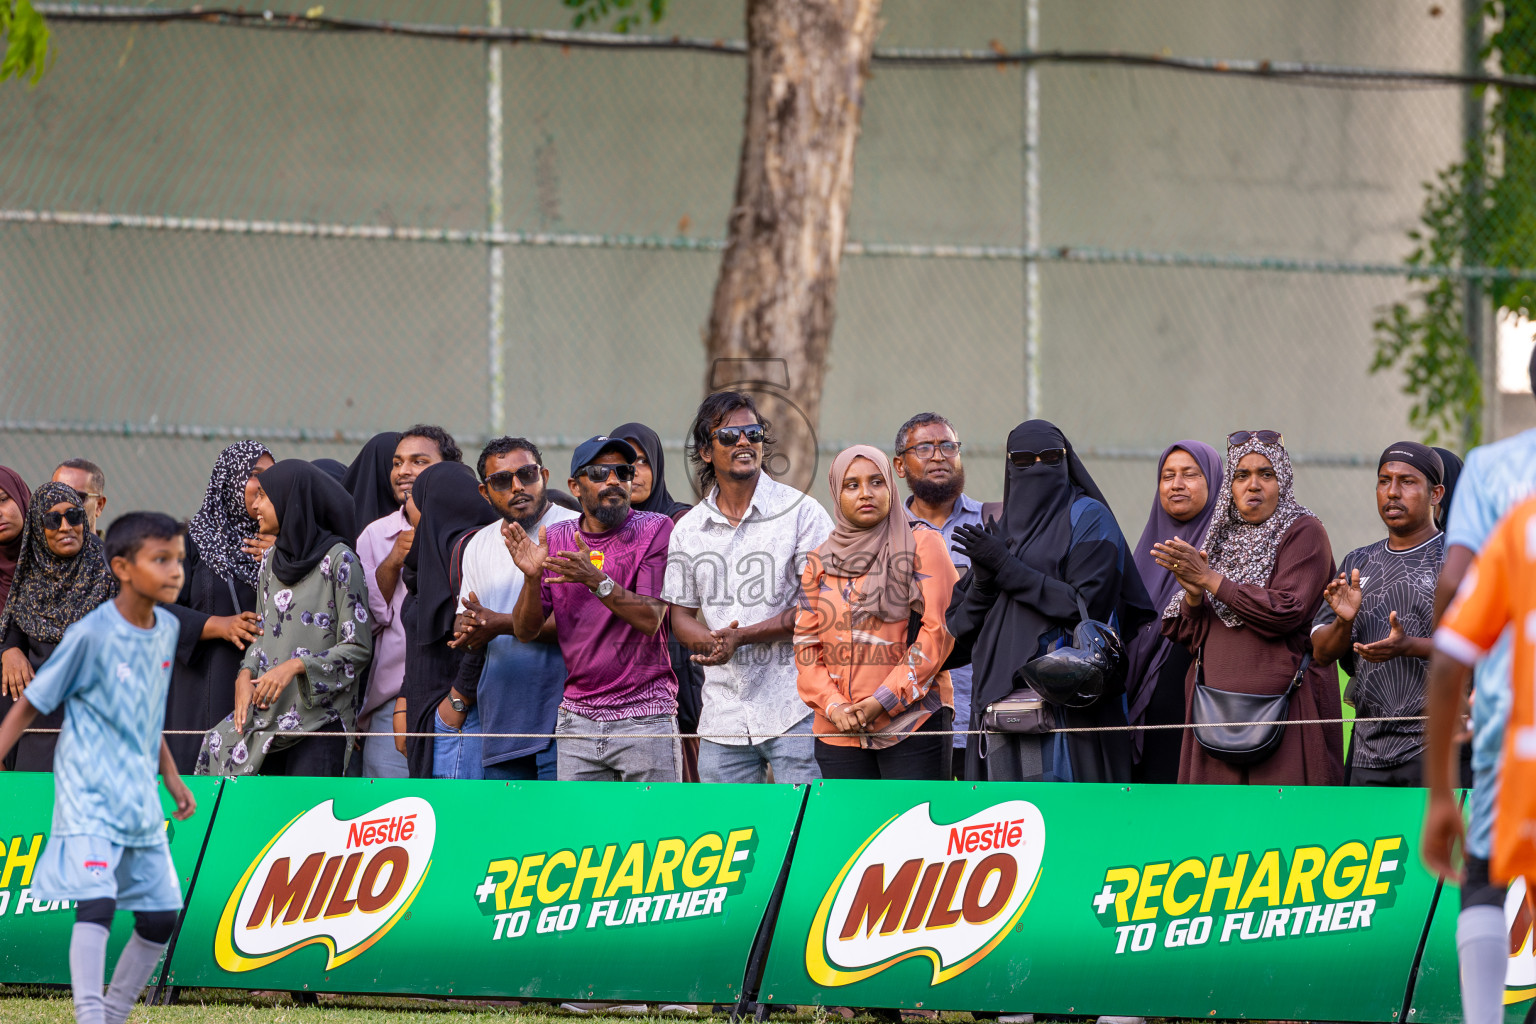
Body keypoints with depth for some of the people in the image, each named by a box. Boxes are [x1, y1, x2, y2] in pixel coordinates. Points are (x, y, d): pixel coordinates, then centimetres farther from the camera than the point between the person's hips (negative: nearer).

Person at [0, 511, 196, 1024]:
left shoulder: (167, 629, 6)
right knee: (96, 902, -22)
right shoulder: (91, 635, -14)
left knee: (160, 916, 7)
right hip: (88, 795, -7)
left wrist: (171, 775, 19)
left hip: (139, 799, 7)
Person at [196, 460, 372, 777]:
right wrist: (246, 676, -1)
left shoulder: (338, 560, -7)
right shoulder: (272, 560, 14)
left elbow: (358, 649, -9)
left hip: (318, 716, -6)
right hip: (266, 714, 6)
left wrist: (294, 666, -19)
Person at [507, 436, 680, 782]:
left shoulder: (655, 530, -3)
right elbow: (525, 631, 6)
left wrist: (595, 579, -25)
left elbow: (650, 619, -13)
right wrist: (531, 577, -13)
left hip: (644, 715, -4)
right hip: (578, 716, 4)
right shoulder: (555, 539, 9)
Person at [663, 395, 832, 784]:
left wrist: (742, 637, -15)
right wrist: (712, 641, -10)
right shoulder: (688, 529, 11)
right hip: (723, 719, 4)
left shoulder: (801, 512, -2)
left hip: (794, 711, -4)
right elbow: (681, 617, 15)